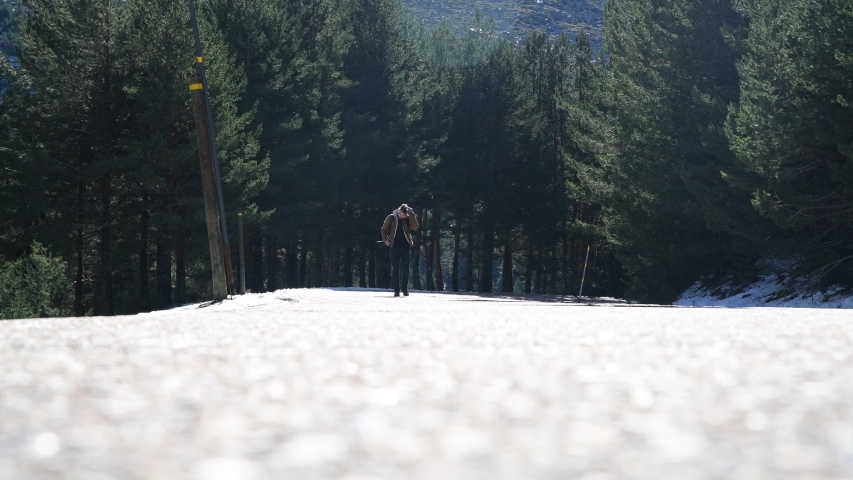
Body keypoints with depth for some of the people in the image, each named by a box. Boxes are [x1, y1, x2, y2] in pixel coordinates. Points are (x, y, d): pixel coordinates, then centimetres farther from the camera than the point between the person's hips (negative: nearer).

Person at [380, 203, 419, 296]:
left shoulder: (408, 219, 0)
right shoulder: (391, 218, -1)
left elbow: (415, 227, -16)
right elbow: (384, 229, 9)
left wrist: (411, 214, -20)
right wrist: (385, 239, -6)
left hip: (405, 247, 0)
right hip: (395, 247, 0)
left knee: (405, 268, -1)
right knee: (395, 269, -1)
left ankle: (405, 289, 8)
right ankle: (396, 290, 0)